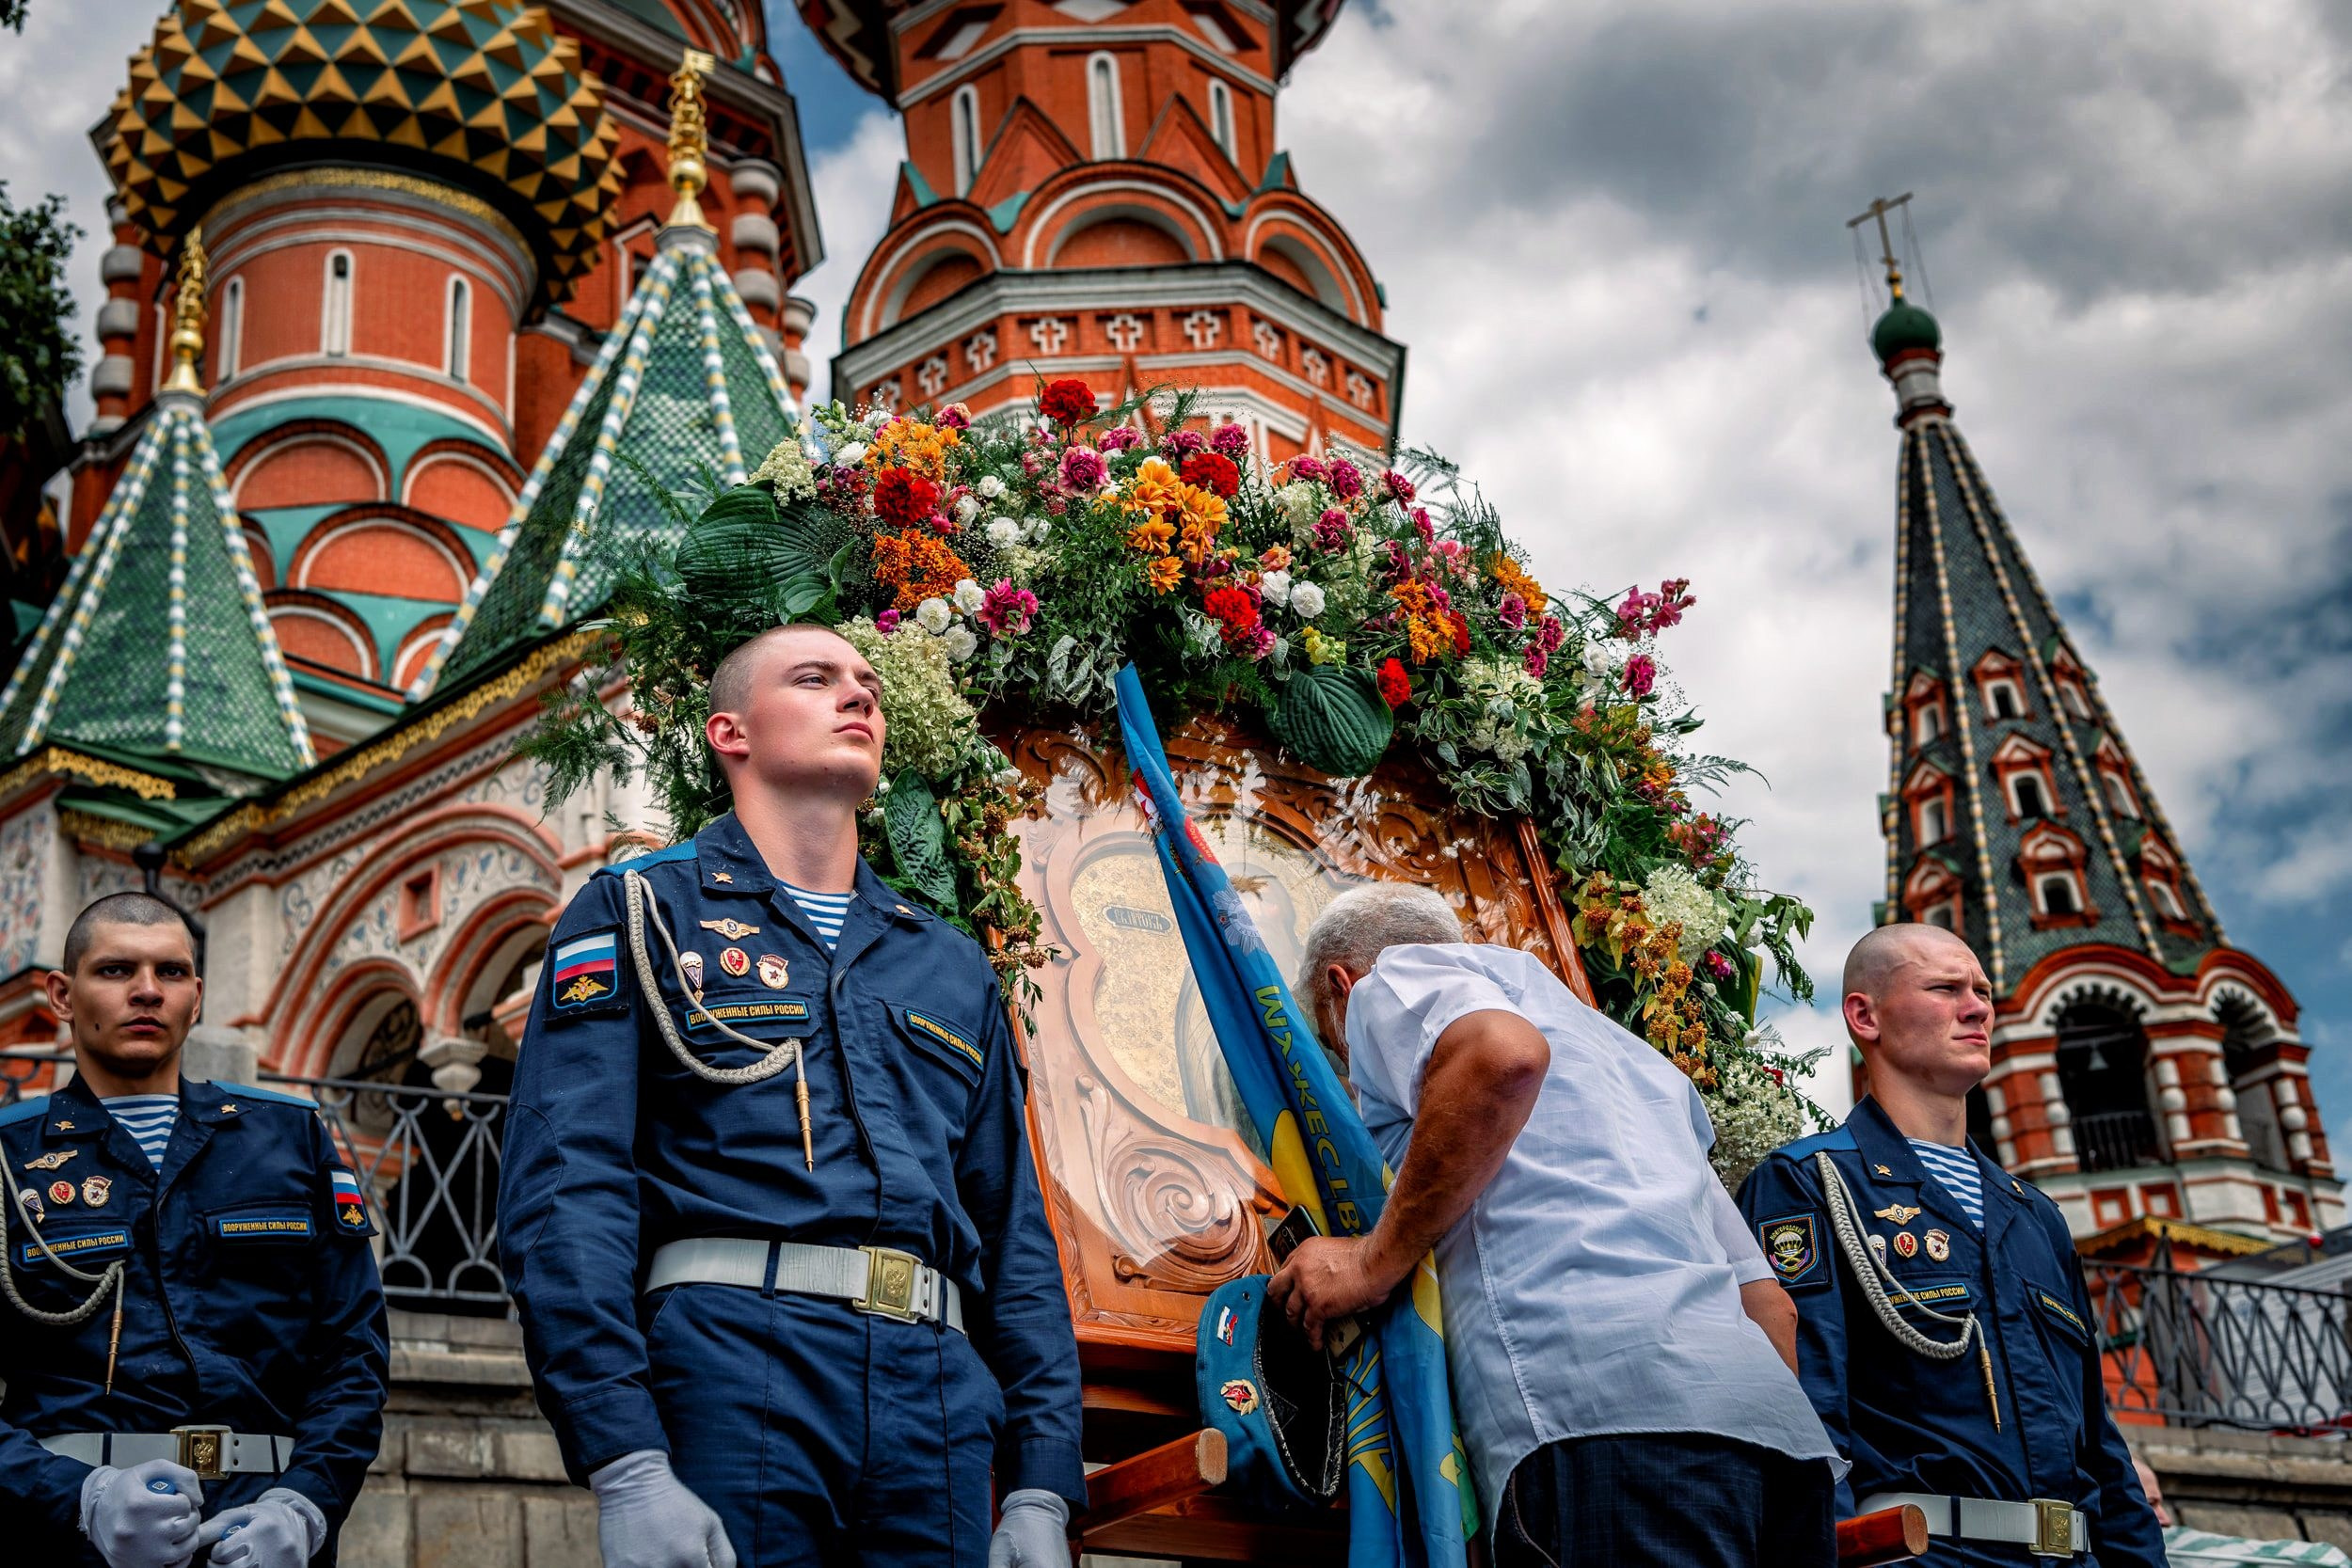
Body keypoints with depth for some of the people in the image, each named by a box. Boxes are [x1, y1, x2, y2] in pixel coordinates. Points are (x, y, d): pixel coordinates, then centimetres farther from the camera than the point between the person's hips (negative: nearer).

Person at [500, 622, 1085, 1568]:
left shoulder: (953, 967, 22)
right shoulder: (645, 912, 8)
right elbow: (564, 1188, -5)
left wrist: (1042, 1490, 7)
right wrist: (625, 1470, -17)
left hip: (938, 1390, 4)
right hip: (728, 1361, -4)